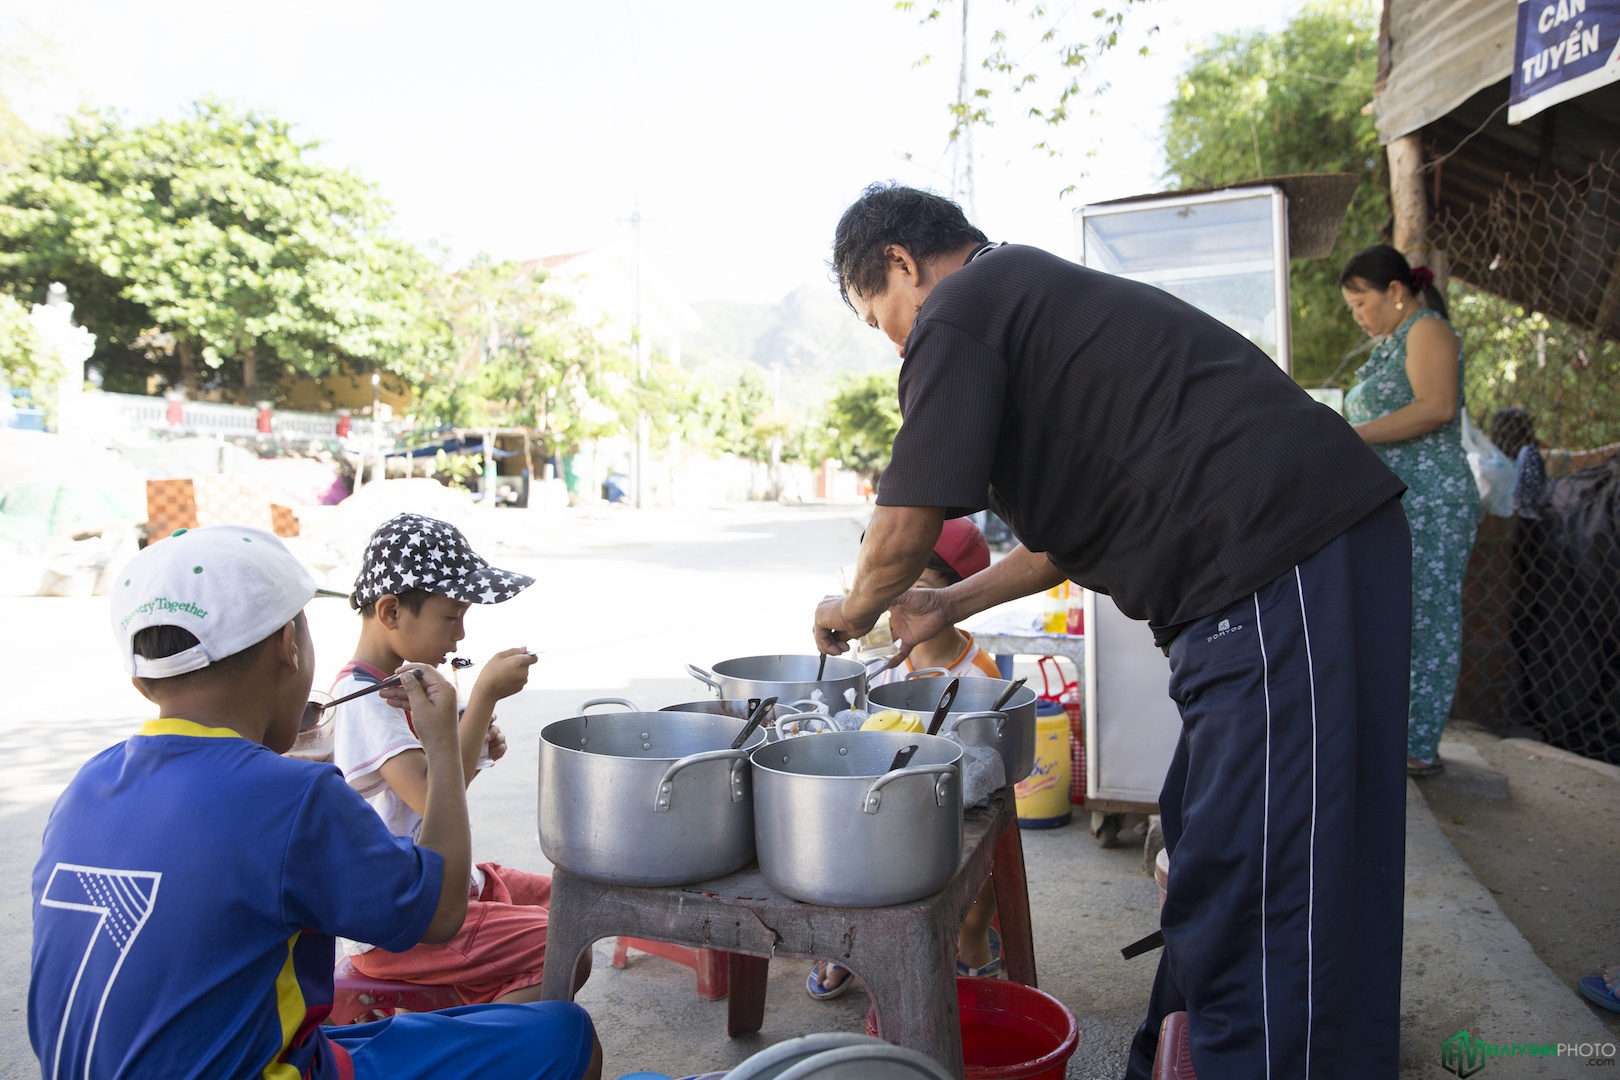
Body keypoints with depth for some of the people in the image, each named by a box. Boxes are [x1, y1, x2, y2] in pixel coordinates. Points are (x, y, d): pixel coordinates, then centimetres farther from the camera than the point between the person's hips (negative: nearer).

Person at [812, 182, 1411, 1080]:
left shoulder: (959, 309, -4)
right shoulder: (1040, 294, 26)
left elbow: (905, 529, -8)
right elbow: (1084, 524, 30)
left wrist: (854, 609, 13)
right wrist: (952, 605, 33)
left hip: (1281, 568, -11)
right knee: (1208, 853, 18)